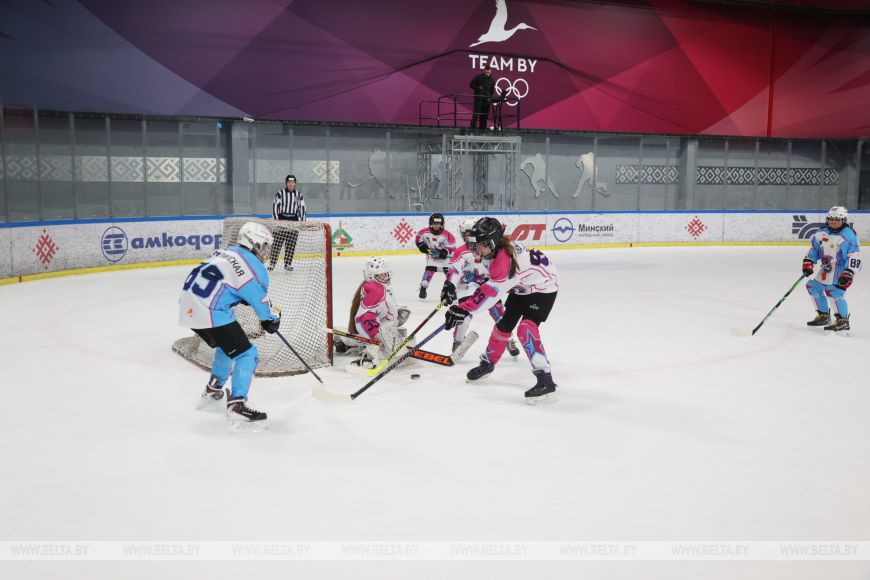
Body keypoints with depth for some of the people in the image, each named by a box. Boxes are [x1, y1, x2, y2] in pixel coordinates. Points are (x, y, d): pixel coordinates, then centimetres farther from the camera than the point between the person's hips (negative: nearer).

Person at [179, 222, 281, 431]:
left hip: (188, 307, 9)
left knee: (228, 346, 30)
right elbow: (262, 303, -1)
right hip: (210, 313, -9)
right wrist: (274, 318, 21)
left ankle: (211, 393, 42)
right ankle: (236, 409, -14)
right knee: (247, 354, -4)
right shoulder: (254, 266, -6)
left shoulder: (226, 252, 19)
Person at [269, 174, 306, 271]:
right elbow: (275, 206, -4)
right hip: (281, 219, -3)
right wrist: (276, 220, -10)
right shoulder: (280, 193, -2)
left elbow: (302, 209, 11)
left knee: (291, 244, 3)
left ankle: (288, 264, 11)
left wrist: (302, 222, 5)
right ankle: (272, 263, -2)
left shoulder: (299, 195, 8)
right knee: (277, 242, -5)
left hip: (294, 221, 3)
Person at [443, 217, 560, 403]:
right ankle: (488, 362, 36)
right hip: (521, 287, 10)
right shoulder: (494, 250, -9)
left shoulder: (505, 257, -36)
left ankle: (545, 380, -29)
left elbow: (491, 291, -43)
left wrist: (463, 309, -46)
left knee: (526, 327, -26)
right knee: (503, 325, 14)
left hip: (543, 286, -10)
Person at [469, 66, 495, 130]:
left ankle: (482, 128, 11)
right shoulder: (478, 77, -2)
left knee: (485, 115, 4)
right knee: (476, 114, -9)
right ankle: (473, 127, -8)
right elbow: (471, 84, 2)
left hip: (487, 99, 4)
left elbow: (492, 90, 14)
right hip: (478, 98, -4)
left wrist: (490, 97, -1)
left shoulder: (492, 80, 9)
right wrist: (478, 88, -14)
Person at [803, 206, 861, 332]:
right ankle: (823, 315, 25)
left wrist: (848, 274, -23)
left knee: (834, 291, -23)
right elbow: (814, 249, 16)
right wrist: (808, 263, 3)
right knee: (813, 287, 11)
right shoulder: (822, 234, 6)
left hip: (842, 270, -8)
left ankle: (843, 320, -12)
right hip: (826, 269, 8)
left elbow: (855, 256, -17)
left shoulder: (849, 235, -15)